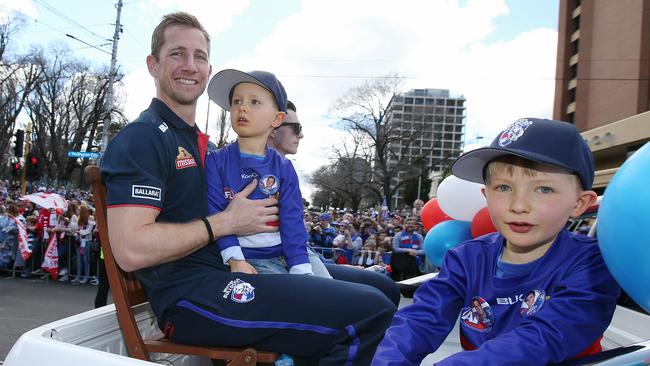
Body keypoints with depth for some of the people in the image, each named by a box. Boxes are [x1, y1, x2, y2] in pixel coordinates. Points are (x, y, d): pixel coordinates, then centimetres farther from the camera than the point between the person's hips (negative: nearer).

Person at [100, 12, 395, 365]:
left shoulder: (201, 143, 21)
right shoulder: (141, 138, -7)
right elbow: (130, 250, -19)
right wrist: (226, 222, -12)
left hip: (222, 279, 10)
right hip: (190, 296, -9)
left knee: (380, 288, 14)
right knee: (371, 311, -24)